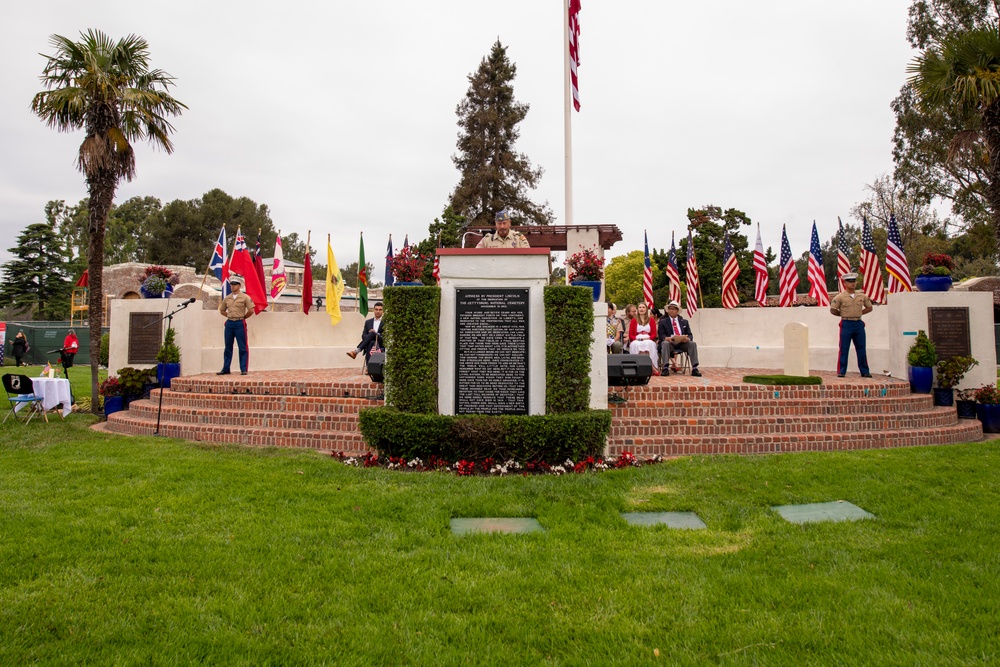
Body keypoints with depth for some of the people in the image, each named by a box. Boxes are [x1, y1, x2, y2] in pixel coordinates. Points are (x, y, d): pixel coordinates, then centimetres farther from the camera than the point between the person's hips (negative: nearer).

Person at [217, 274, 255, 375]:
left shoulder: (244, 297, -3)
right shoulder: (227, 298, 10)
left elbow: (251, 311, -6)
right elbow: (222, 310, 23)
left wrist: (243, 317, 3)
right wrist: (230, 317, 12)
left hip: (240, 324, -5)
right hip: (229, 323, 5)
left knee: (242, 348, -2)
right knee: (228, 347, 9)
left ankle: (243, 369, 1)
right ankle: (225, 369, 15)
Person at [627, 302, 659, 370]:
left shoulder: (651, 320, 19)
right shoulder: (633, 321, 17)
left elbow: (654, 334, 10)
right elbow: (630, 335, 10)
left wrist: (648, 338, -12)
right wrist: (637, 338, -12)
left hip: (648, 340, 0)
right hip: (637, 341, 0)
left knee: (648, 344, -38)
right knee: (636, 344, -38)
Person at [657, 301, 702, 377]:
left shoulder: (684, 322, 21)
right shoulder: (663, 322, 13)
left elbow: (690, 335, 12)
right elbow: (661, 335, 1)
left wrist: (687, 338, -15)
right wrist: (667, 338, -24)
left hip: (682, 343, 2)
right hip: (670, 342, -2)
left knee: (693, 343, -26)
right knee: (665, 343, -36)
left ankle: (694, 369, -33)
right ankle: (665, 368, -44)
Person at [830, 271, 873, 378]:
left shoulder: (862, 296, 8)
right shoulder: (840, 297, -4)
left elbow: (869, 308, 18)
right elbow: (833, 310, -2)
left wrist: (858, 313, 6)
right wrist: (844, 315, 3)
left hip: (859, 324, 4)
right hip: (846, 324, -4)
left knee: (861, 348, 7)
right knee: (844, 349, -1)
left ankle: (865, 371, 14)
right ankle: (841, 371, 4)